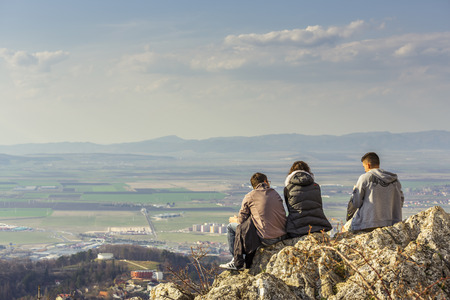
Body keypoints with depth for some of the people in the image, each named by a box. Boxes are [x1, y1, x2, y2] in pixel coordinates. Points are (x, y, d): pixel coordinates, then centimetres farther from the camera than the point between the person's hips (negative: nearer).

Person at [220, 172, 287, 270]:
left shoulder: (249, 197, -1)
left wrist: (233, 219, 29)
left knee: (231, 226, 15)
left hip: (265, 239, -5)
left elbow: (241, 220, 3)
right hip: (281, 236, 5)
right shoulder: (275, 194, 12)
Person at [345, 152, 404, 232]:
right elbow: (400, 201, 10)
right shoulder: (394, 179, 5)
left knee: (345, 228, 23)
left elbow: (355, 203, -8)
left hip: (367, 224, -5)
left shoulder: (364, 178, -9)